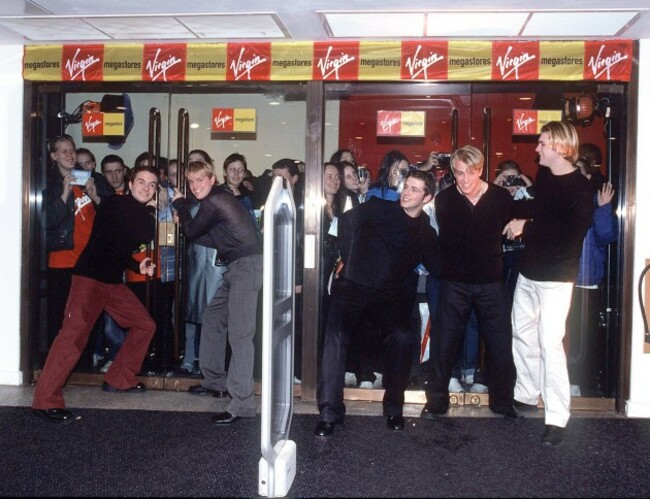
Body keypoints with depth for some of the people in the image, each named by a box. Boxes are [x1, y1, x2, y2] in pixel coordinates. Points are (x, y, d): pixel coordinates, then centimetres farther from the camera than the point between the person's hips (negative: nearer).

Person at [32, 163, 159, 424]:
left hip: (113, 281, 9)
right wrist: (149, 210, -4)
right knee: (74, 333, -20)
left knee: (144, 325, 11)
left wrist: (138, 266, 8)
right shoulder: (114, 203, -10)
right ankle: (46, 400, -18)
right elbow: (145, 235, -21)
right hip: (89, 276, -9)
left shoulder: (137, 213, 15)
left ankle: (120, 379, 21)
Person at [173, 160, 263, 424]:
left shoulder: (213, 202, -10)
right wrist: (185, 219, 15)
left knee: (239, 332, -15)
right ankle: (215, 380, 32)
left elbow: (192, 232, -2)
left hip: (246, 265, -11)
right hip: (238, 266, 11)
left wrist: (181, 204, 13)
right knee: (213, 318, 20)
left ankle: (242, 403, -16)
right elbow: (215, 240, 22)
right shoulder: (219, 198, 20)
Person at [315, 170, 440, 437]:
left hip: (389, 294, 2)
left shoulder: (427, 234, 11)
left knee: (402, 337, -23)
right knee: (336, 336, -21)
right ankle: (329, 412, -11)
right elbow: (347, 220, -5)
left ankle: (394, 408, -2)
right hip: (353, 286, -2)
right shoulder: (379, 208, 2)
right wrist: (349, 259, -4)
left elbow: (438, 269, 11)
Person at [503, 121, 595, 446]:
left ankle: (556, 418, -3)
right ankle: (527, 396, 32)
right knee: (522, 334, 16)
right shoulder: (543, 176, 7)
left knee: (550, 344, -11)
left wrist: (526, 227, -14)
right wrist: (515, 208, 6)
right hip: (529, 271, 8)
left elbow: (570, 235, -22)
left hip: (556, 277, -8)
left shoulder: (580, 188, -14)